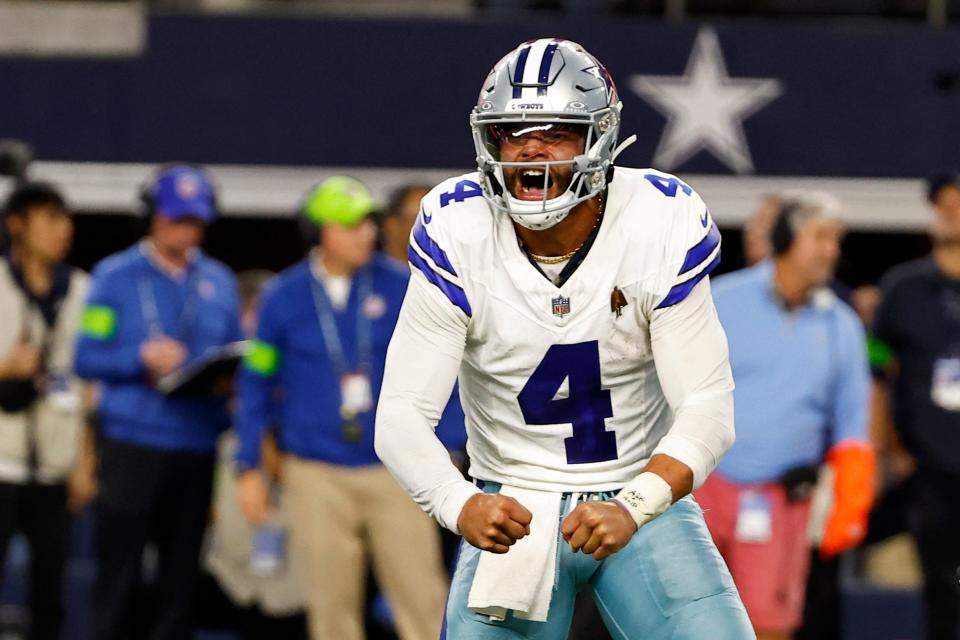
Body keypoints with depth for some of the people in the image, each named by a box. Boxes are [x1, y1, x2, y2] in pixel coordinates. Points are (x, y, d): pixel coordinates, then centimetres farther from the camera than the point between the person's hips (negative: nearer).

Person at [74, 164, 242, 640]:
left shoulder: (218, 282, 12)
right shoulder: (115, 276, 1)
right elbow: (88, 358, -4)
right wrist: (143, 358, -19)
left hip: (197, 448, 3)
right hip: (132, 441, -3)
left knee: (180, 575, 5)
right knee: (119, 570, -4)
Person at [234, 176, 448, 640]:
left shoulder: (400, 286, 0)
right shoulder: (283, 297, 1)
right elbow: (256, 384, 9)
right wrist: (248, 468, 6)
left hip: (394, 472, 0)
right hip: (317, 478, 0)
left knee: (423, 597, -6)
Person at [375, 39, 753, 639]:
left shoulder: (661, 227, -14)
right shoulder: (458, 234, -13)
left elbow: (708, 408, -16)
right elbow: (402, 415, -16)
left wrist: (633, 510, -33)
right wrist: (460, 505, -35)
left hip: (641, 497, 0)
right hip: (512, 509, 0)